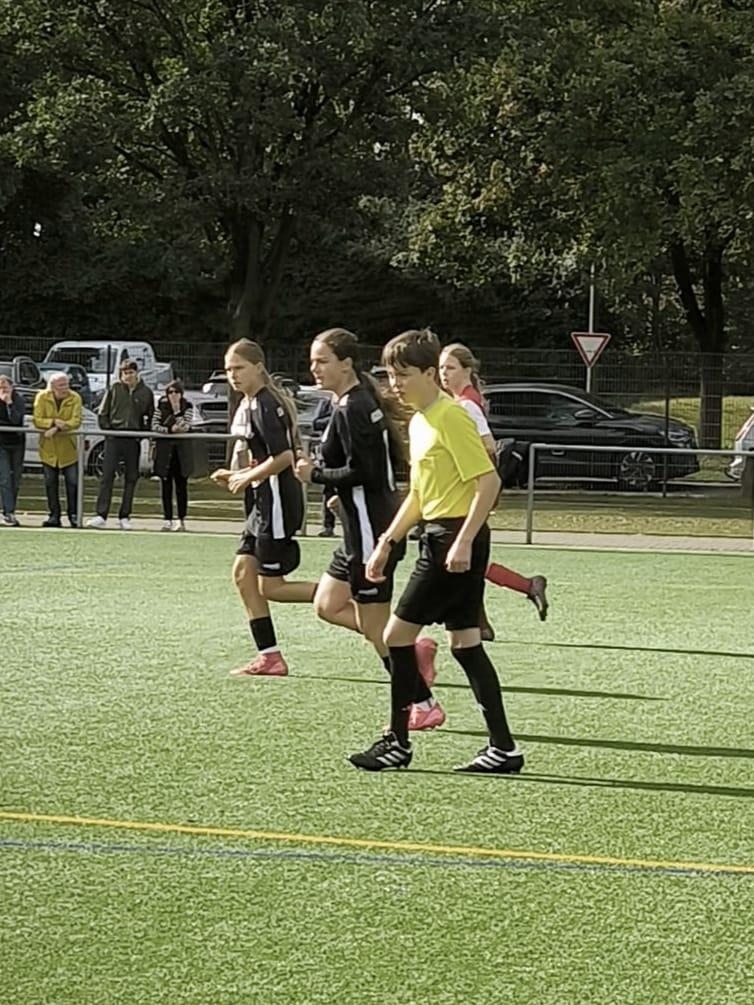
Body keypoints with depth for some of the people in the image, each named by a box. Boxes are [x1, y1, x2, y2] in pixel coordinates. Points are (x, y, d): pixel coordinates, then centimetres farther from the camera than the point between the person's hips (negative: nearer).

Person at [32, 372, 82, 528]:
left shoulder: (75, 398, -6)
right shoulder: (42, 397, -4)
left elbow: (76, 421, -17)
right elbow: (37, 421, -10)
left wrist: (58, 428, -28)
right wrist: (53, 422, -25)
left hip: (68, 449, -1)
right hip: (48, 449, 1)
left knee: (73, 483, -1)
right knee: (50, 483, 5)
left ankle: (73, 515, 10)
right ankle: (54, 516, 12)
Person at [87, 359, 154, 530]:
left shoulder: (146, 393, 5)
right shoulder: (114, 389, 3)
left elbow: (151, 417, 13)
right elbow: (103, 413, 8)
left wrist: (144, 433, 2)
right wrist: (107, 428, -2)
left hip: (133, 440, 1)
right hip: (113, 438, -1)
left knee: (131, 478, 5)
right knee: (107, 476, -7)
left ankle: (124, 517, 12)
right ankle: (101, 515, -9)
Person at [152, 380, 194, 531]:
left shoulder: (188, 407, 3)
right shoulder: (161, 407, 4)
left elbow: (186, 425, -11)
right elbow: (154, 426, -6)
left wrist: (181, 426, -32)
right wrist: (171, 429, -19)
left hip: (182, 450, 0)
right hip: (164, 448, 0)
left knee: (181, 485, 0)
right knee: (166, 486, 0)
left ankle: (181, 520, 4)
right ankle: (167, 520, 3)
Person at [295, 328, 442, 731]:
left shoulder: (350, 410, -18)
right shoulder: (365, 401, 12)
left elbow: (361, 472, -24)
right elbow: (390, 460, 18)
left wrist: (315, 474, -11)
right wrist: (344, 494, 14)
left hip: (370, 528, -10)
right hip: (366, 525, 10)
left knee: (374, 627, -2)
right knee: (328, 605, 15)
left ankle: (423, 706, 6)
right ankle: (413, 647, 12)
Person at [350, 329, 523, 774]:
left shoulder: (451, 417, -14)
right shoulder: (419, 422, 15)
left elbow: (489, 480, -20)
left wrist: (464, 541, -24)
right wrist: (387, 543, 21)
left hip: (456, 538, -10)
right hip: (439, 537, 10)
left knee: (399, 633, -6)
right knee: (465, 642, 8)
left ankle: (398, 742, 3)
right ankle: (503, 747, 9)